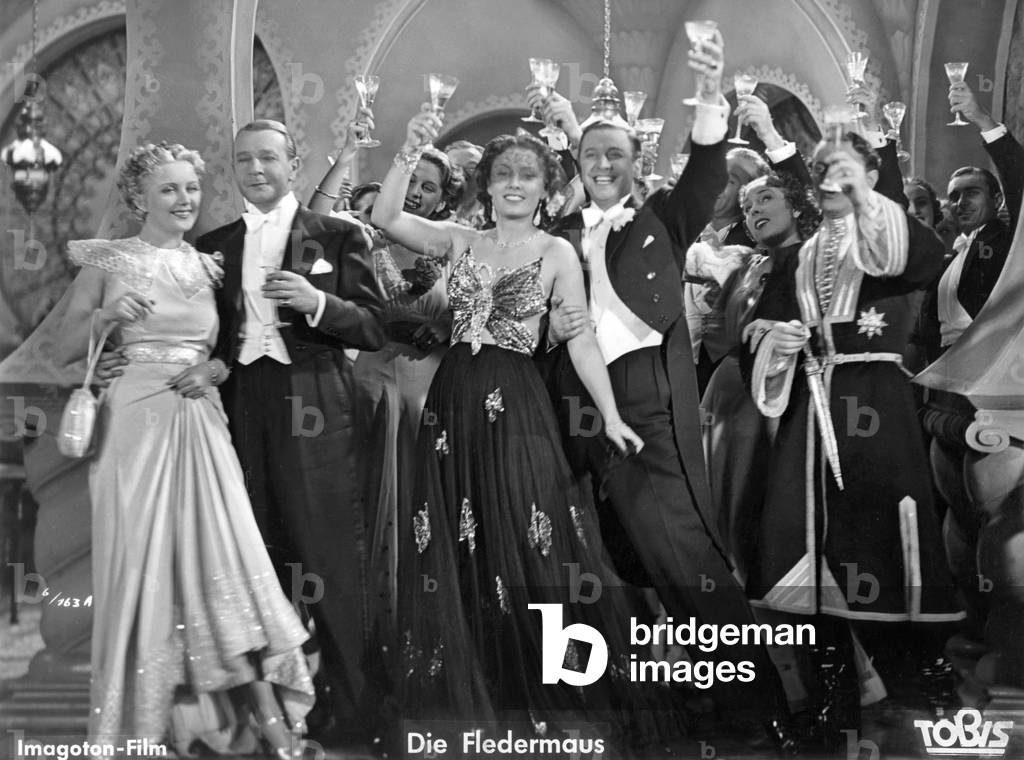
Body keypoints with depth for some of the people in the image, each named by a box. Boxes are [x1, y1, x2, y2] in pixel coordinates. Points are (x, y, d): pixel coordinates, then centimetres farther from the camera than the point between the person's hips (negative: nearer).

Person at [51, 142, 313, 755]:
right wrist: (106, 317, -15)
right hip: (136, 422, -2)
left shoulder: (209, 267, 14)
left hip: (201, 424, 3)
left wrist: (216, 368, -4)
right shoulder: (108, 262, 4)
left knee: (226, 557, -5)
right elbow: (65, 352, 3)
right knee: (141, 560, -2)